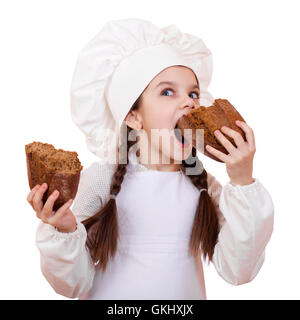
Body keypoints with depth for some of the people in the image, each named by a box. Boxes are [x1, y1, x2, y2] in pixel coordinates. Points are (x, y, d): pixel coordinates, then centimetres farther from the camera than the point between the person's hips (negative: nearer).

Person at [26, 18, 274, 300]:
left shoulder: (202, 184, -9)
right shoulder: (102, 178, -16)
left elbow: (238, 272, -15)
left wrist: (243, 183, -22)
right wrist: (64, 232, -31)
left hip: (187, 296, 2)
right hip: (111, 294, -2)